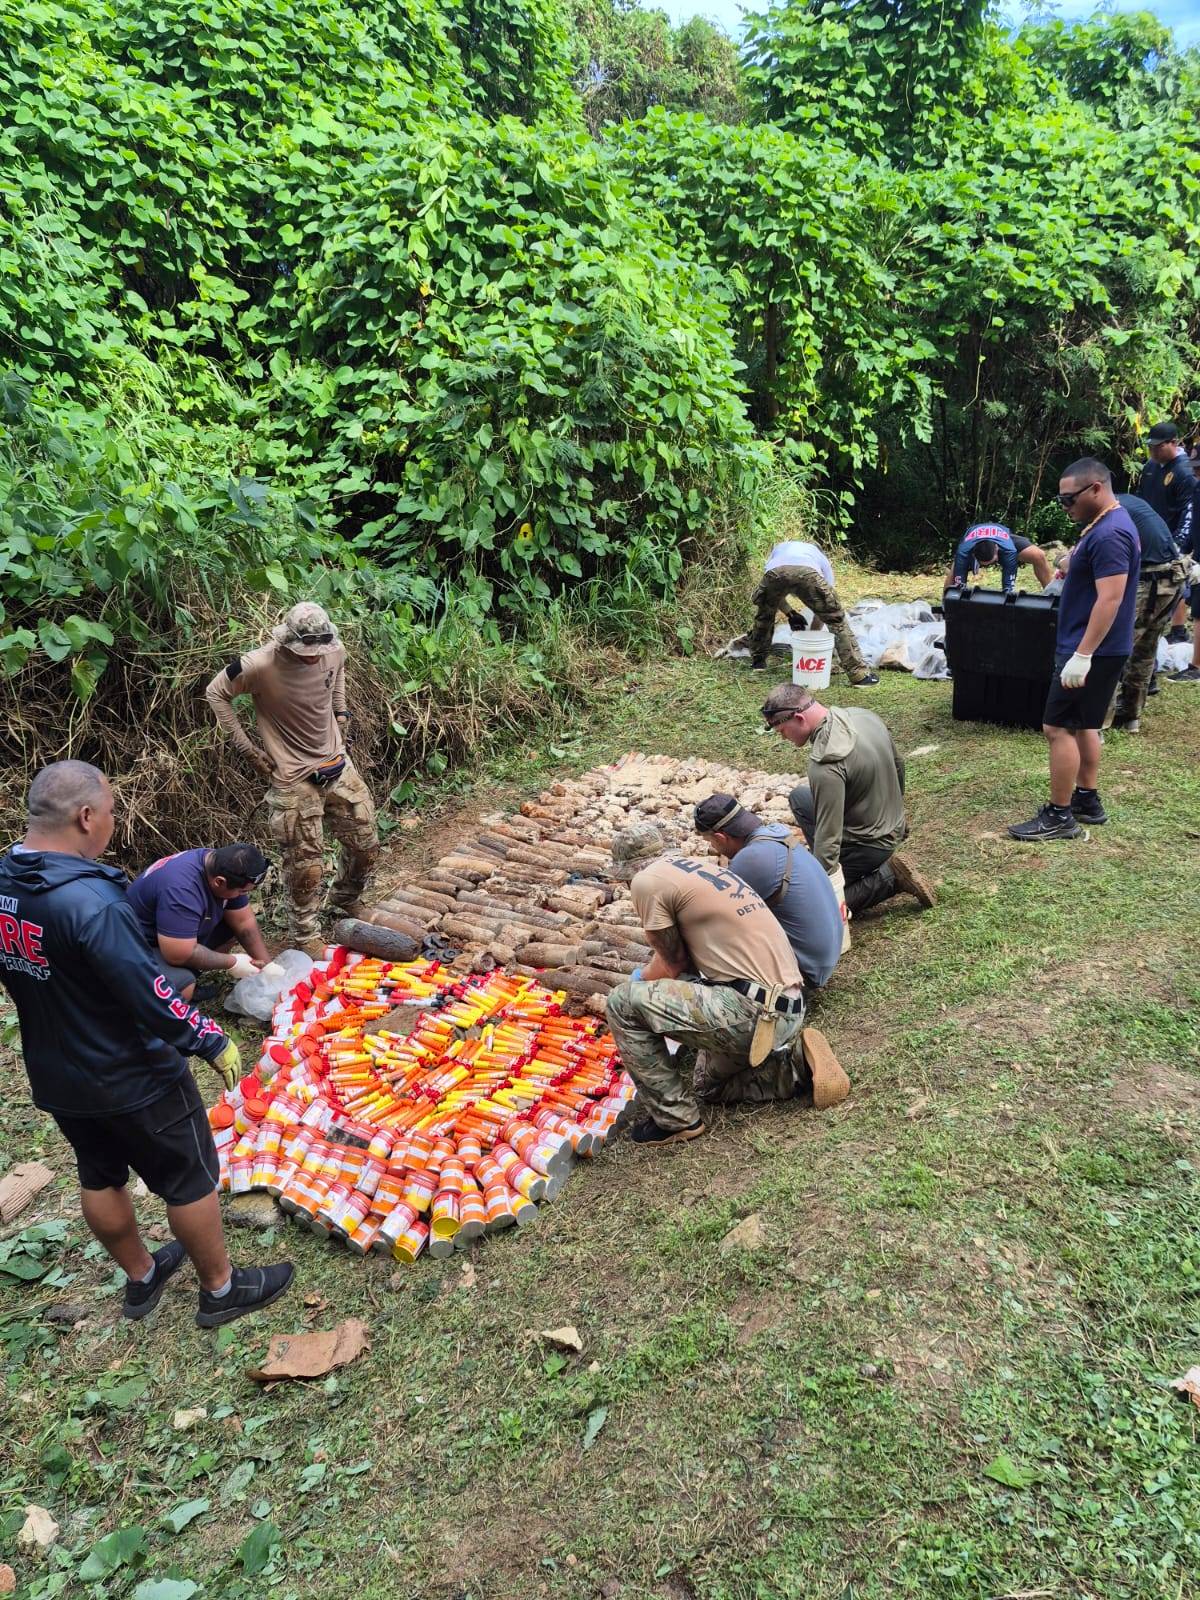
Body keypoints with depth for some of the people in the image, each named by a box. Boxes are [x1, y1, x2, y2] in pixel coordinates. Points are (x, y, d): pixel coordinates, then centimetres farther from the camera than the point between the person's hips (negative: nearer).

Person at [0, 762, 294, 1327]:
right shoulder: (90, 902, -33)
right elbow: (152, 998, -30)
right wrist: (213, 1042, -16)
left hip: (53, 1078, 8)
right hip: (132, 1080, -8)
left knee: (99, 1177, 25)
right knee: (189, 1181, 12)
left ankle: (140, 1277, 46)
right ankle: (221, 1289, 30)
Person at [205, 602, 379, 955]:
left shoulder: (334, 651, -9)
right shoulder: (260, 665, -24)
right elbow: (215, 693, -8)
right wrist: (248, 747, -9)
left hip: (338, 767, 5)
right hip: (294, 780, -5)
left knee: (365, 846, 14)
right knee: (305, 865, 3)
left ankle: (345, 904, 41)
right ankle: (306, 935, 25)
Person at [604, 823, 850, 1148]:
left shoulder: (647, 880, -8)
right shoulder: (701, 865, 18)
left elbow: (672, 966, -1)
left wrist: (638, 981, 19)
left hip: (754, 1012, -10)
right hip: (789, 1010, 10)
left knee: (623, 1003, -7)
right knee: (710, 1086, 31)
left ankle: (676, 1119, 2)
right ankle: (799, 1066, 15)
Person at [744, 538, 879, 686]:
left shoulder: (779, 548, 47)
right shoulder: (821, 557, 42)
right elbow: (823, 605, 41)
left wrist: (790, 613, 37)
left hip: (774, 573, 1)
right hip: (807, 574, -1)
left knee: (763, 614, 34)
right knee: (836, 619, 14)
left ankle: (757, 661, 41)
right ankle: (859, 675, 12)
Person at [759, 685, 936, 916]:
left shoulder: (826, 764, -32)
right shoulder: (863, 715, -5)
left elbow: (828, 836, -30)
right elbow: (898, 764, 12)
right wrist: (894, 812, 28)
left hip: (868, 844, -9)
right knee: (800, 796, 20)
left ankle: (888, 879, -1)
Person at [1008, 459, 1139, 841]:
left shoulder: (1108, 534, -21)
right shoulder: (1106, 525, 12)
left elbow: (1110, 599, -27)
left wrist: (1081, 656, -28)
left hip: (1091, 652, -11)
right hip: (1096, 650, 11)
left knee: (1059, 728, -7)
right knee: (1083, 725, 17)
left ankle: (1059, 816, -1)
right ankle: (1087, 801, 27)